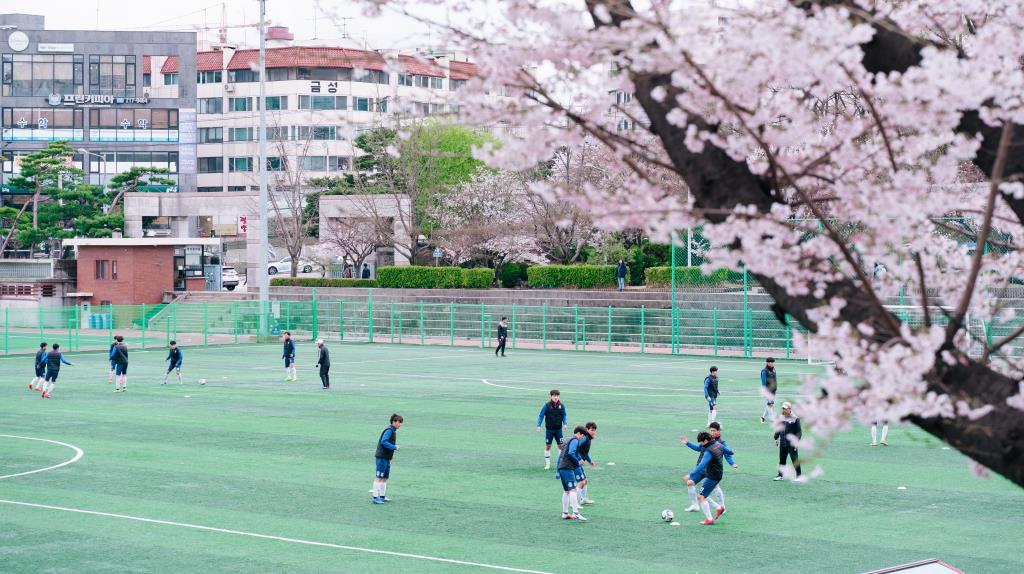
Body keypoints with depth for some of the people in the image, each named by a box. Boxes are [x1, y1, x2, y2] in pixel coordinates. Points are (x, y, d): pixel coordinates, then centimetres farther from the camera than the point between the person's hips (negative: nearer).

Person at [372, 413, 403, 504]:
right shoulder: (389, 430, -14)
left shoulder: (393, 431, 16)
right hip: (382, 457, -10)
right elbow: (383, 442, -24)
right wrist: (395, 447, -19)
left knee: (385, 478, 13)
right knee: (379, 477, -8)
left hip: (386, 458, 10)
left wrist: (391, 455, 13)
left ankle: (382, 496, 19)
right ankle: (375, 497, -8)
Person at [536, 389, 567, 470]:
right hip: (549, 429, -2)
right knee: (548, 446, 4)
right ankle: (547, 464, 14)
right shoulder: (547, 405, -7)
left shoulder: (561, 406, 0)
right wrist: (538, 425, -12)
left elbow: (564, 416, 10)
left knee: (561, 446, 0)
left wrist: (565, 424, -8)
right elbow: (541, 415, -4)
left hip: (558, 429, 2)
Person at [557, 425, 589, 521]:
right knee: (573, 490, -16)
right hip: (568, 468, -10)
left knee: (566, 491, 15)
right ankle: (576, 513, -26)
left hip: (561, 468, 10)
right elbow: (571, 453, -19)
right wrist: (578, 463, -7)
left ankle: (565, 513, 17)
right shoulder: (575, 440, -5)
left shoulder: (568, 441, 25)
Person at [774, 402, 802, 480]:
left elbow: (799, 432, -6)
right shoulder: (780, 418, 10)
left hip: (791, 443, -5)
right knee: (782, 459, 11)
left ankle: (798, 475, 6)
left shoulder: (795, 418, -7)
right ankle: (780, 475, 19)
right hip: (782, 443, 5)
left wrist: (796, 440, -15)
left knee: (795, 459, -2)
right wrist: (776, 438, 13)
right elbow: (777, 429, 20)